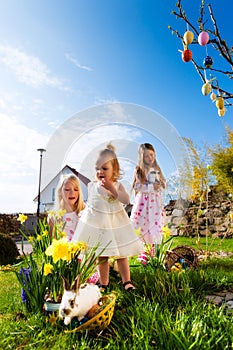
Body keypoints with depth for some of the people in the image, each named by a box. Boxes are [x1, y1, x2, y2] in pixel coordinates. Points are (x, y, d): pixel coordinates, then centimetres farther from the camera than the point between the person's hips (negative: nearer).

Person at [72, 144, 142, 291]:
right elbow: (90, 204, 9)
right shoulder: (92, 185, -1)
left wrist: (112, 188, -22)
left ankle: (127, 282, 20)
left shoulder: (117, 185, -2)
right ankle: (103, 284, 24)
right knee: (102, 256, 8)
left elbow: (126, 200, -16)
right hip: (97, 224, 0)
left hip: (116, 223, 0)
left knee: (122, 254, 7)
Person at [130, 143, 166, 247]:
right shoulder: (139, 171, -7)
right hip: (143, 201, -4)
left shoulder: (157, 169, 8)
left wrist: (160, 185, -10)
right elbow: (137, 186, -15)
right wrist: (151, 187, -20)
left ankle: (153, 245, 22)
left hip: (155, 201, 4)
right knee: (142, 223, -1)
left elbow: (164, 183, 12)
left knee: (155, 223, 7)